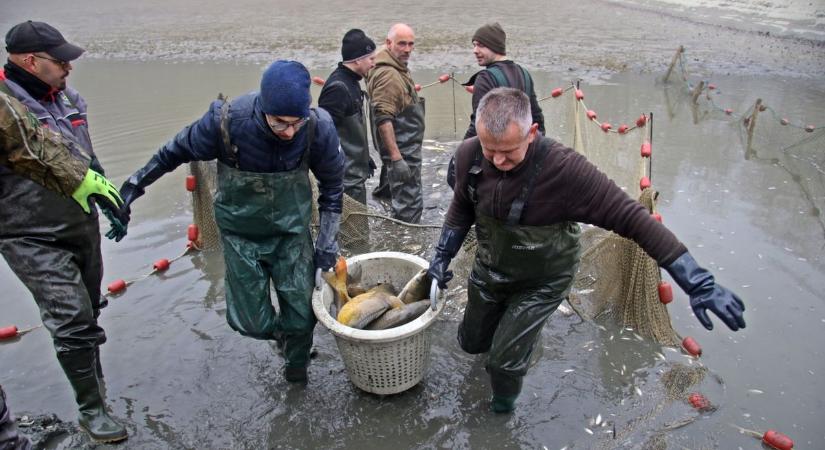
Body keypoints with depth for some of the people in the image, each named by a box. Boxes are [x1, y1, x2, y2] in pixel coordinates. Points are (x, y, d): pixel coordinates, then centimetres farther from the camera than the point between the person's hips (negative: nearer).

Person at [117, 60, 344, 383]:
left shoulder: (318, 127, -23)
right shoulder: (226, 120, -26)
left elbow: (332, 183, -4)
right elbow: (177, 151, -5)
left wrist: (327, 241, -4)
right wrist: (135, 184, 4)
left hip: (292, 232, 0)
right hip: (241, 233, 0)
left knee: (301, 311, 3)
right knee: (249, 320, 2)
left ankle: (297, 363, 37)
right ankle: (281, 333, 40)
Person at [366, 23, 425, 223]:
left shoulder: (398, 68, 11)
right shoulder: (387, 74, -22)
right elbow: (383, 119, -29)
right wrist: (396, 158, -32)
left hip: (405, 145, 11)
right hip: (402, 149, -11)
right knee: (409, 203, -5)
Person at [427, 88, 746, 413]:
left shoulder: (564, 169, -36)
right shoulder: (469, 155, -21)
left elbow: (631, 217, -31)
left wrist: (697, 282, -31)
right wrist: (442, 256, 0)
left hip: (540, 284, -4)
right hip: (489, 270, 5)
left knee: (504, 361, -6)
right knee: (471, 342, 21)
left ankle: (504, 403, 32)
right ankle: (513, 328, 56)